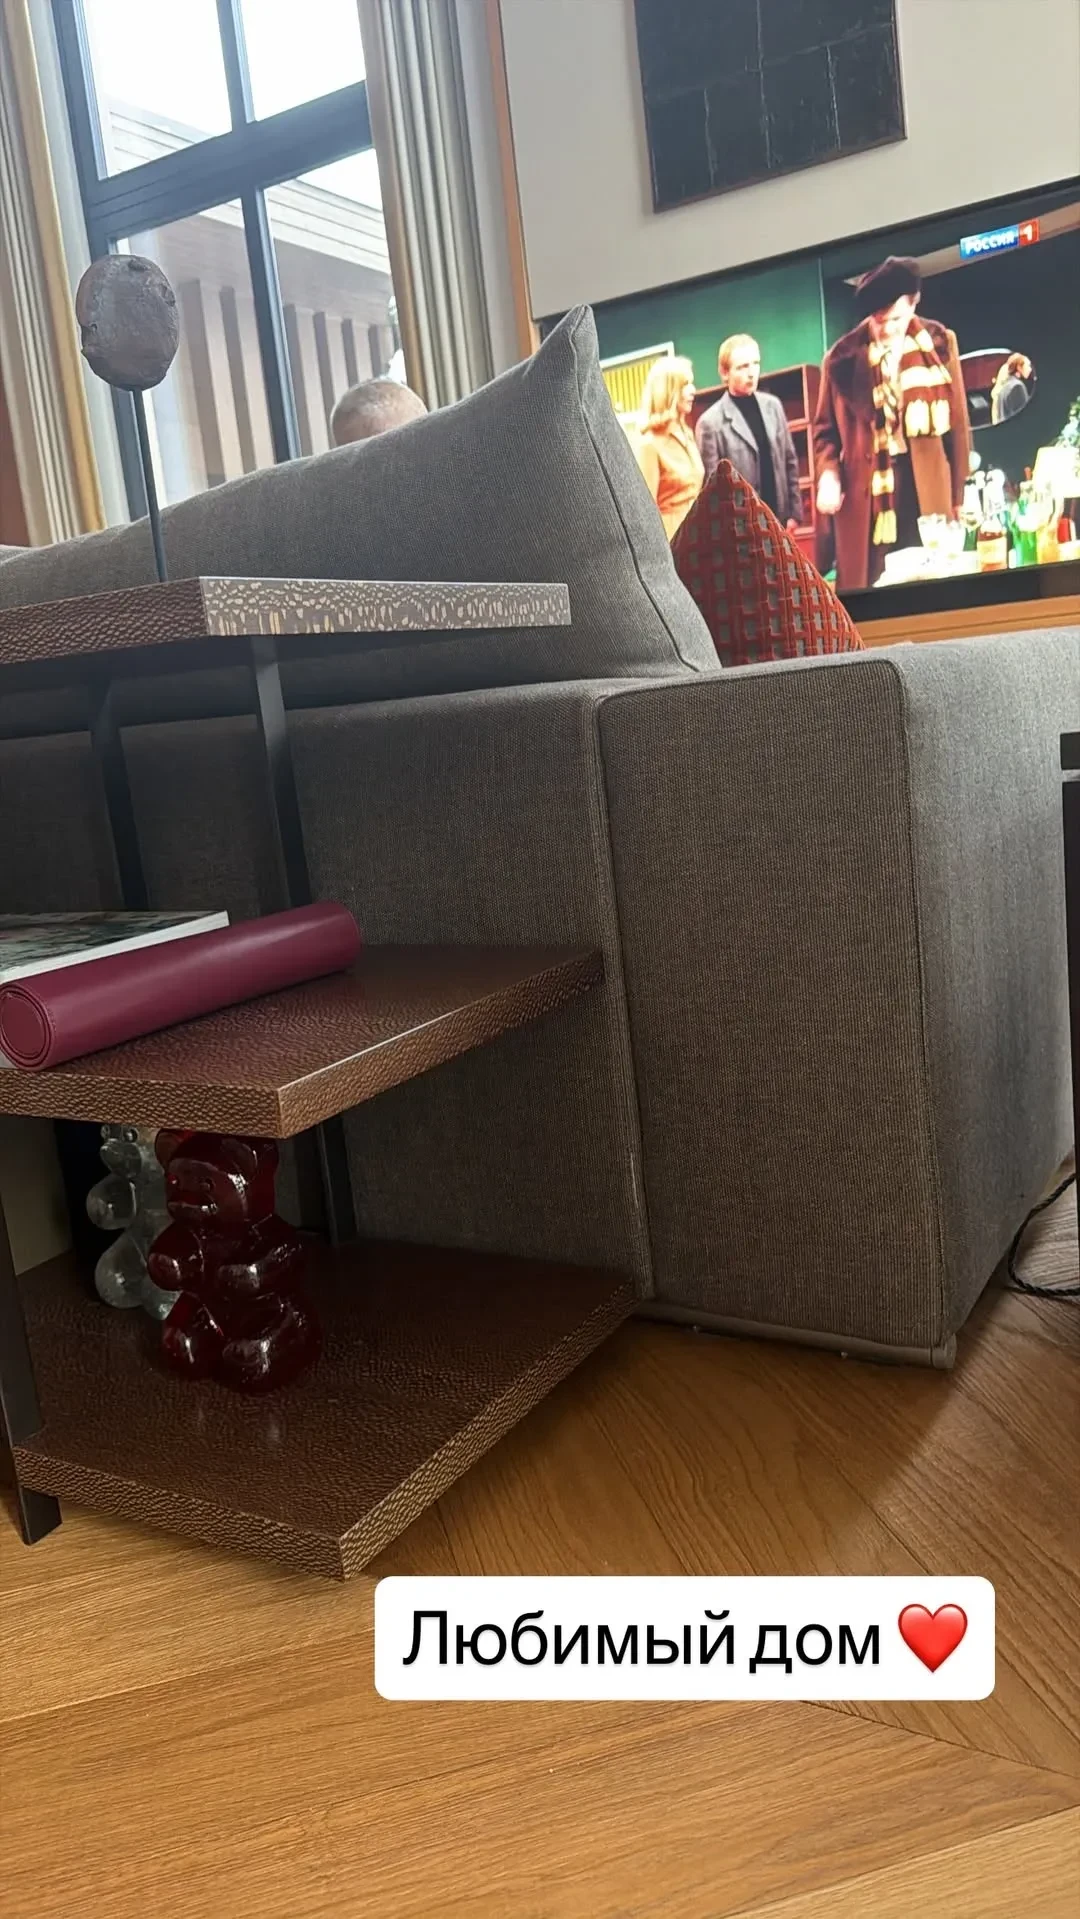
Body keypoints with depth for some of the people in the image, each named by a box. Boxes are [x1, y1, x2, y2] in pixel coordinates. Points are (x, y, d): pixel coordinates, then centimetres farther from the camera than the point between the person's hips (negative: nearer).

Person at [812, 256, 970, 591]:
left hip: (929, 494, 1)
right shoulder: (843, 357, 1)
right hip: (867, 497, -1)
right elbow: (826, 429, 11)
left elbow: (957, 423, 8)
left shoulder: (939, 343, 5)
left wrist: (960, 496, 6)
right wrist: (829, 476, -8)